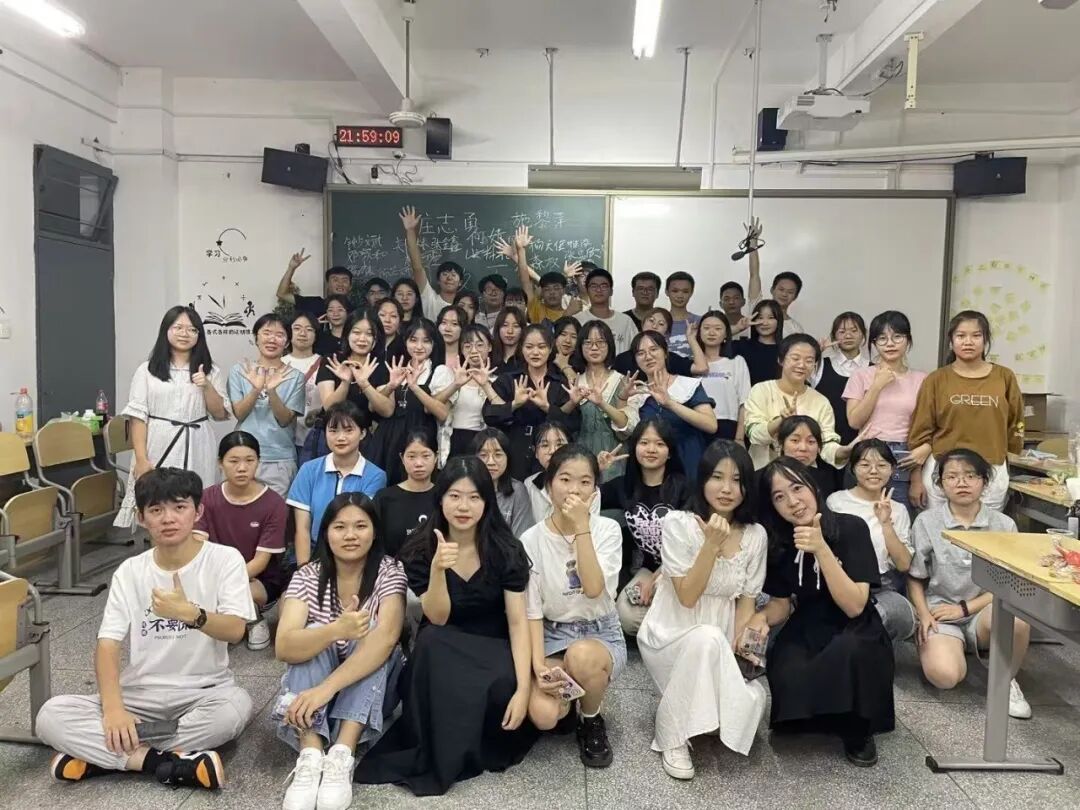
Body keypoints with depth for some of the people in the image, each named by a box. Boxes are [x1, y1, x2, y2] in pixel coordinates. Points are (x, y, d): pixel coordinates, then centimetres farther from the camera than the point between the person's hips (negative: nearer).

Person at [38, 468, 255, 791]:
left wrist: (190, 613, -37)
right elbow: (108, 644, -6)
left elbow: (235, 631, -17)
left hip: (204, 692, -2)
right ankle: (171, 763, -23)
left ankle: (101, 755, -19)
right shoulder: (129, 572, 2)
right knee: (51, 716, -20)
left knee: (235, 707, -36)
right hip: (140, 694, 3)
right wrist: (113, 708, -22)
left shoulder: (225, 559, -7)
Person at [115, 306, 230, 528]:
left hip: (196, 453, 1)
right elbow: (138, 416, 0)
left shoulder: (211, 371, 9)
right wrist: (141, 458, -8)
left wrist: (207, 386, -8)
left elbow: (221, 414, 8)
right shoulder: (147, 370, 5)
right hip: (158, 450, -1)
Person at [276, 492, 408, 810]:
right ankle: (310, 757, -39)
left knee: (370, 632, -28)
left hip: (372, 687, -1)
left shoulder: (389, 571, -13)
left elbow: (385, 637, -29)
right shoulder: (307, 577, -9)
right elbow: (284, 647, -24)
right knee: (311, 637, -26)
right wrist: (336, 630, -44)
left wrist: (326, 688, -40)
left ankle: (342, 757, -38)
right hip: (313, 683, 1)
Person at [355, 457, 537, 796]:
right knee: (430, 640, -32)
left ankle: (476, 746, 1)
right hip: (442, 652, 1)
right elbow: (438, 619, -16)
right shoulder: (419, 551, -10)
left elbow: (518, 621, -15)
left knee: (503, 688, -33)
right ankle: (437, 754, -14)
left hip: (492, 648, -1)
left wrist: (523, 688, -26)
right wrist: (438, 568, -35)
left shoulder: (506, 550, -12)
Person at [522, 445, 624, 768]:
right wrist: (539, 665, -19)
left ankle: (592, 720, -2)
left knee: (581, 655, -37)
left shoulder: (607, 530, -7)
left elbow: (593, 589, -23)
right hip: (552, 635, 1)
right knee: (543, 714, -26)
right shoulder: (532, 540, -6)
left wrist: (581, 527, -25)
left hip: (600, 634, 0)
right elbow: (532, 611, -5)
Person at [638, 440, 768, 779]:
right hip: (671, 635, -3)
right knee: (708, 638, -36)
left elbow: (746, 599, 3)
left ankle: (710, 718, 13)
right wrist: (712, 544, -27)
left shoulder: (756, 535, -2)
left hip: (719, 642, 4)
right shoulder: (678, 524, -14)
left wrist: (740, 642, -14)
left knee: (751, 700, -24)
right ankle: (671, 736, -14)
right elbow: (687, 596, -18)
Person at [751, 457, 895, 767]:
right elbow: (780, 605, 3)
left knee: (847, 651, -39)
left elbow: (854, 606, -23)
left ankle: (858, 731, -8)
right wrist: (760, 618, -20)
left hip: (856, 635, -2)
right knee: (787, 681, -31)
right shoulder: (778, 542, -6)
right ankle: (814, 716, 6)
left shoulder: (851, 528, -17)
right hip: (807, 632, 3)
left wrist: (821, 549, -35)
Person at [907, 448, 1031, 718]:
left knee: (1015, 616, -35)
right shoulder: (926, 522, -2)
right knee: (944, 676, -30)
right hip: (940, 612, -2)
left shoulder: (1004, 525, 0)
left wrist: (965, 608, -9)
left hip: (985, 612, 2)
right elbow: (914, 577, 4)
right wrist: (924, 615, -11)